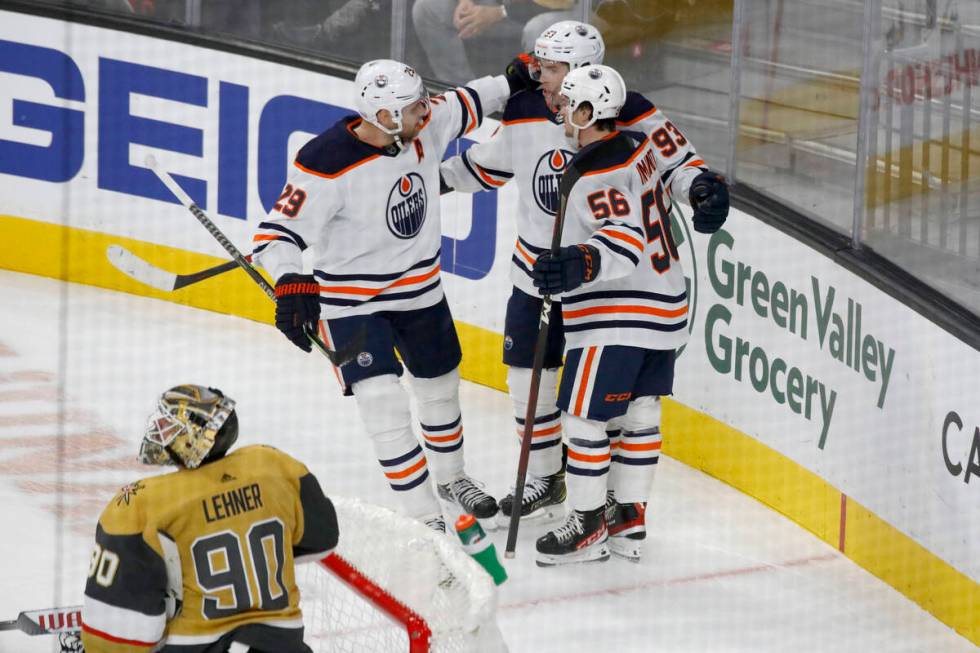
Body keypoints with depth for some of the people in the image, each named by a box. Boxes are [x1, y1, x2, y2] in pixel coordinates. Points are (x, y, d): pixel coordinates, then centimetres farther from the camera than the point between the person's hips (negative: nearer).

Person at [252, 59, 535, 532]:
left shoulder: (424, 125, -12)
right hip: (352, 302, -6)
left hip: (421, 290, 6)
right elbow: (277, 231, -29)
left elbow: (464, 105, 11)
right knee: (383, 404, -16)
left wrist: (512, 83, 10)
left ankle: (451, 478, 48)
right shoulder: (328, 163, -30)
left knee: (441, 387, 22)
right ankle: (424, 520, -6)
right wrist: (290, 284, -45)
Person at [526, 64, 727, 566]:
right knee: (640, 412, 14)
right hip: (664, 306, 10)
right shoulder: (637, 146, 6)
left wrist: (582, 264, -45)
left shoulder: (596, 175, -22)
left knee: (583, 417, -2)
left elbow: (626, 239, -33)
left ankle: (588, 526, 4)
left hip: (616, 319, -10)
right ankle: (630, 521, 22)